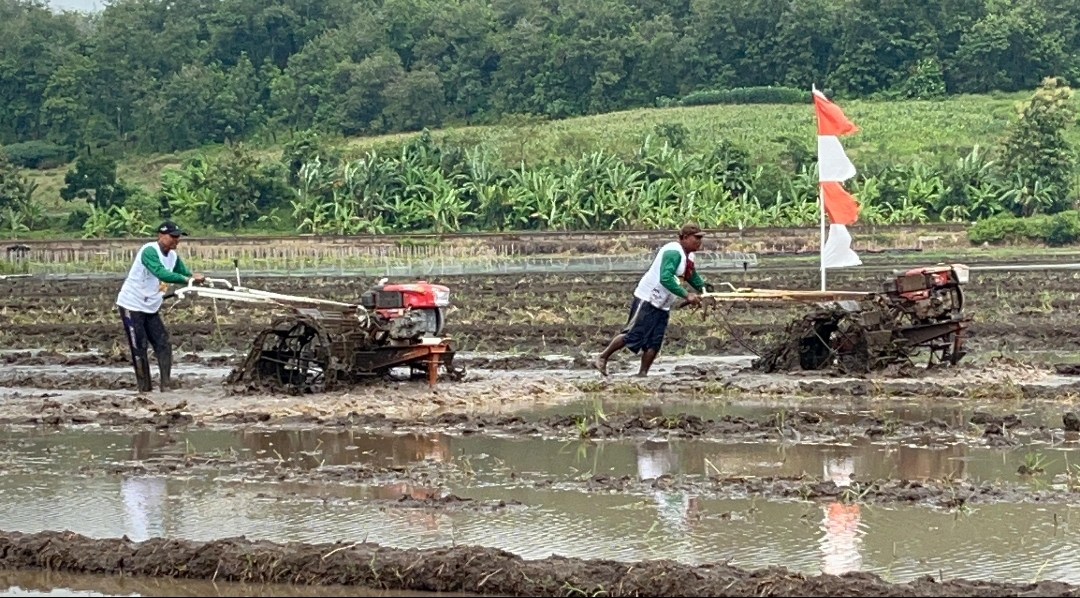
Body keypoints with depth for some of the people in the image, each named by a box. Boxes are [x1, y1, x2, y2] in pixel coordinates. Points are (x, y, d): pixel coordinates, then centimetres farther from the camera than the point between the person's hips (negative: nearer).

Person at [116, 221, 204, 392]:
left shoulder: (172, 256, 3)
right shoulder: (149, 251, -23)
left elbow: (184, 273, 3)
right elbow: (161, 273, -37)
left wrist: (196, 279, -21)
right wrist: (188, 279, -44)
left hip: (151, 308, 8)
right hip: (132, 306, -8)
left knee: (163, 344, -1)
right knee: (139, 348, -4)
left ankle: (166, 385, 0)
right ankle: (145, 388, 1)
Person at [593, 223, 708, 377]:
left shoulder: (689, 257, 9)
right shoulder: (673, 252, -21)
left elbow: (692, 276, 29)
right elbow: (665, 278, -33)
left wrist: (703, 289, 13)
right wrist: (686, 295, -36)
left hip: (663, 306, 9)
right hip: (647, 300, -9)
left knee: (654, 343, 2)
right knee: (632, 334, -8)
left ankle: (642, 374, 3)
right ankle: (602, 358, 4)